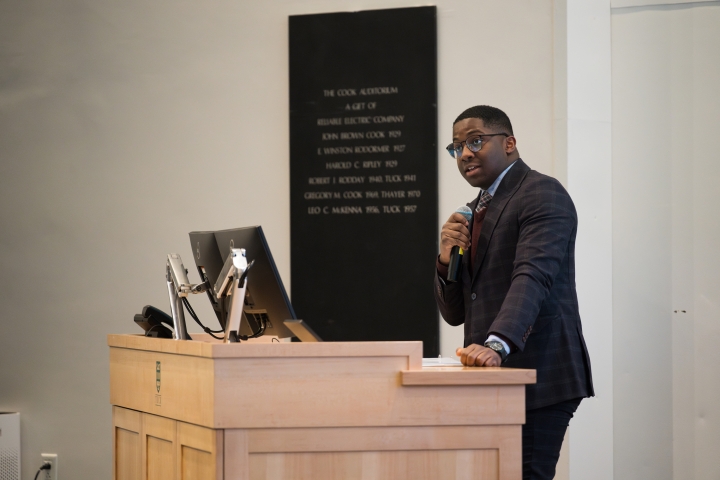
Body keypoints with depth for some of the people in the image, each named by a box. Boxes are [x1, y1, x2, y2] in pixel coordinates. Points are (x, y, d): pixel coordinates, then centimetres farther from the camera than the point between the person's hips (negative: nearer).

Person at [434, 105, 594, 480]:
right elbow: (455, 314, 20)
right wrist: (447, 261, 1)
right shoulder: (476, 211, 21)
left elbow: (533, 277, -23)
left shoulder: (543, 195, -6)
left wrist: (498, 344, -37)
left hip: (538, 378, -8)